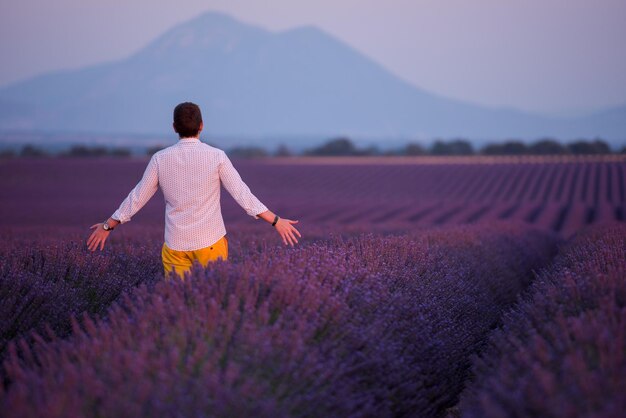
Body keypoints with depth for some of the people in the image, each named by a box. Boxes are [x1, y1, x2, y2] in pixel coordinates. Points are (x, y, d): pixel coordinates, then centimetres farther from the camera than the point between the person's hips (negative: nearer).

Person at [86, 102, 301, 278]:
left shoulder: (160, 159, -2)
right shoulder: (216, 157, -7)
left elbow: (137, 198, 4)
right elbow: (243, 195, -8)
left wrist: (107, 226, 17)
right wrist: (276, 221, -1)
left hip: (175, 245, 2)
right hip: (210, 241, -1)